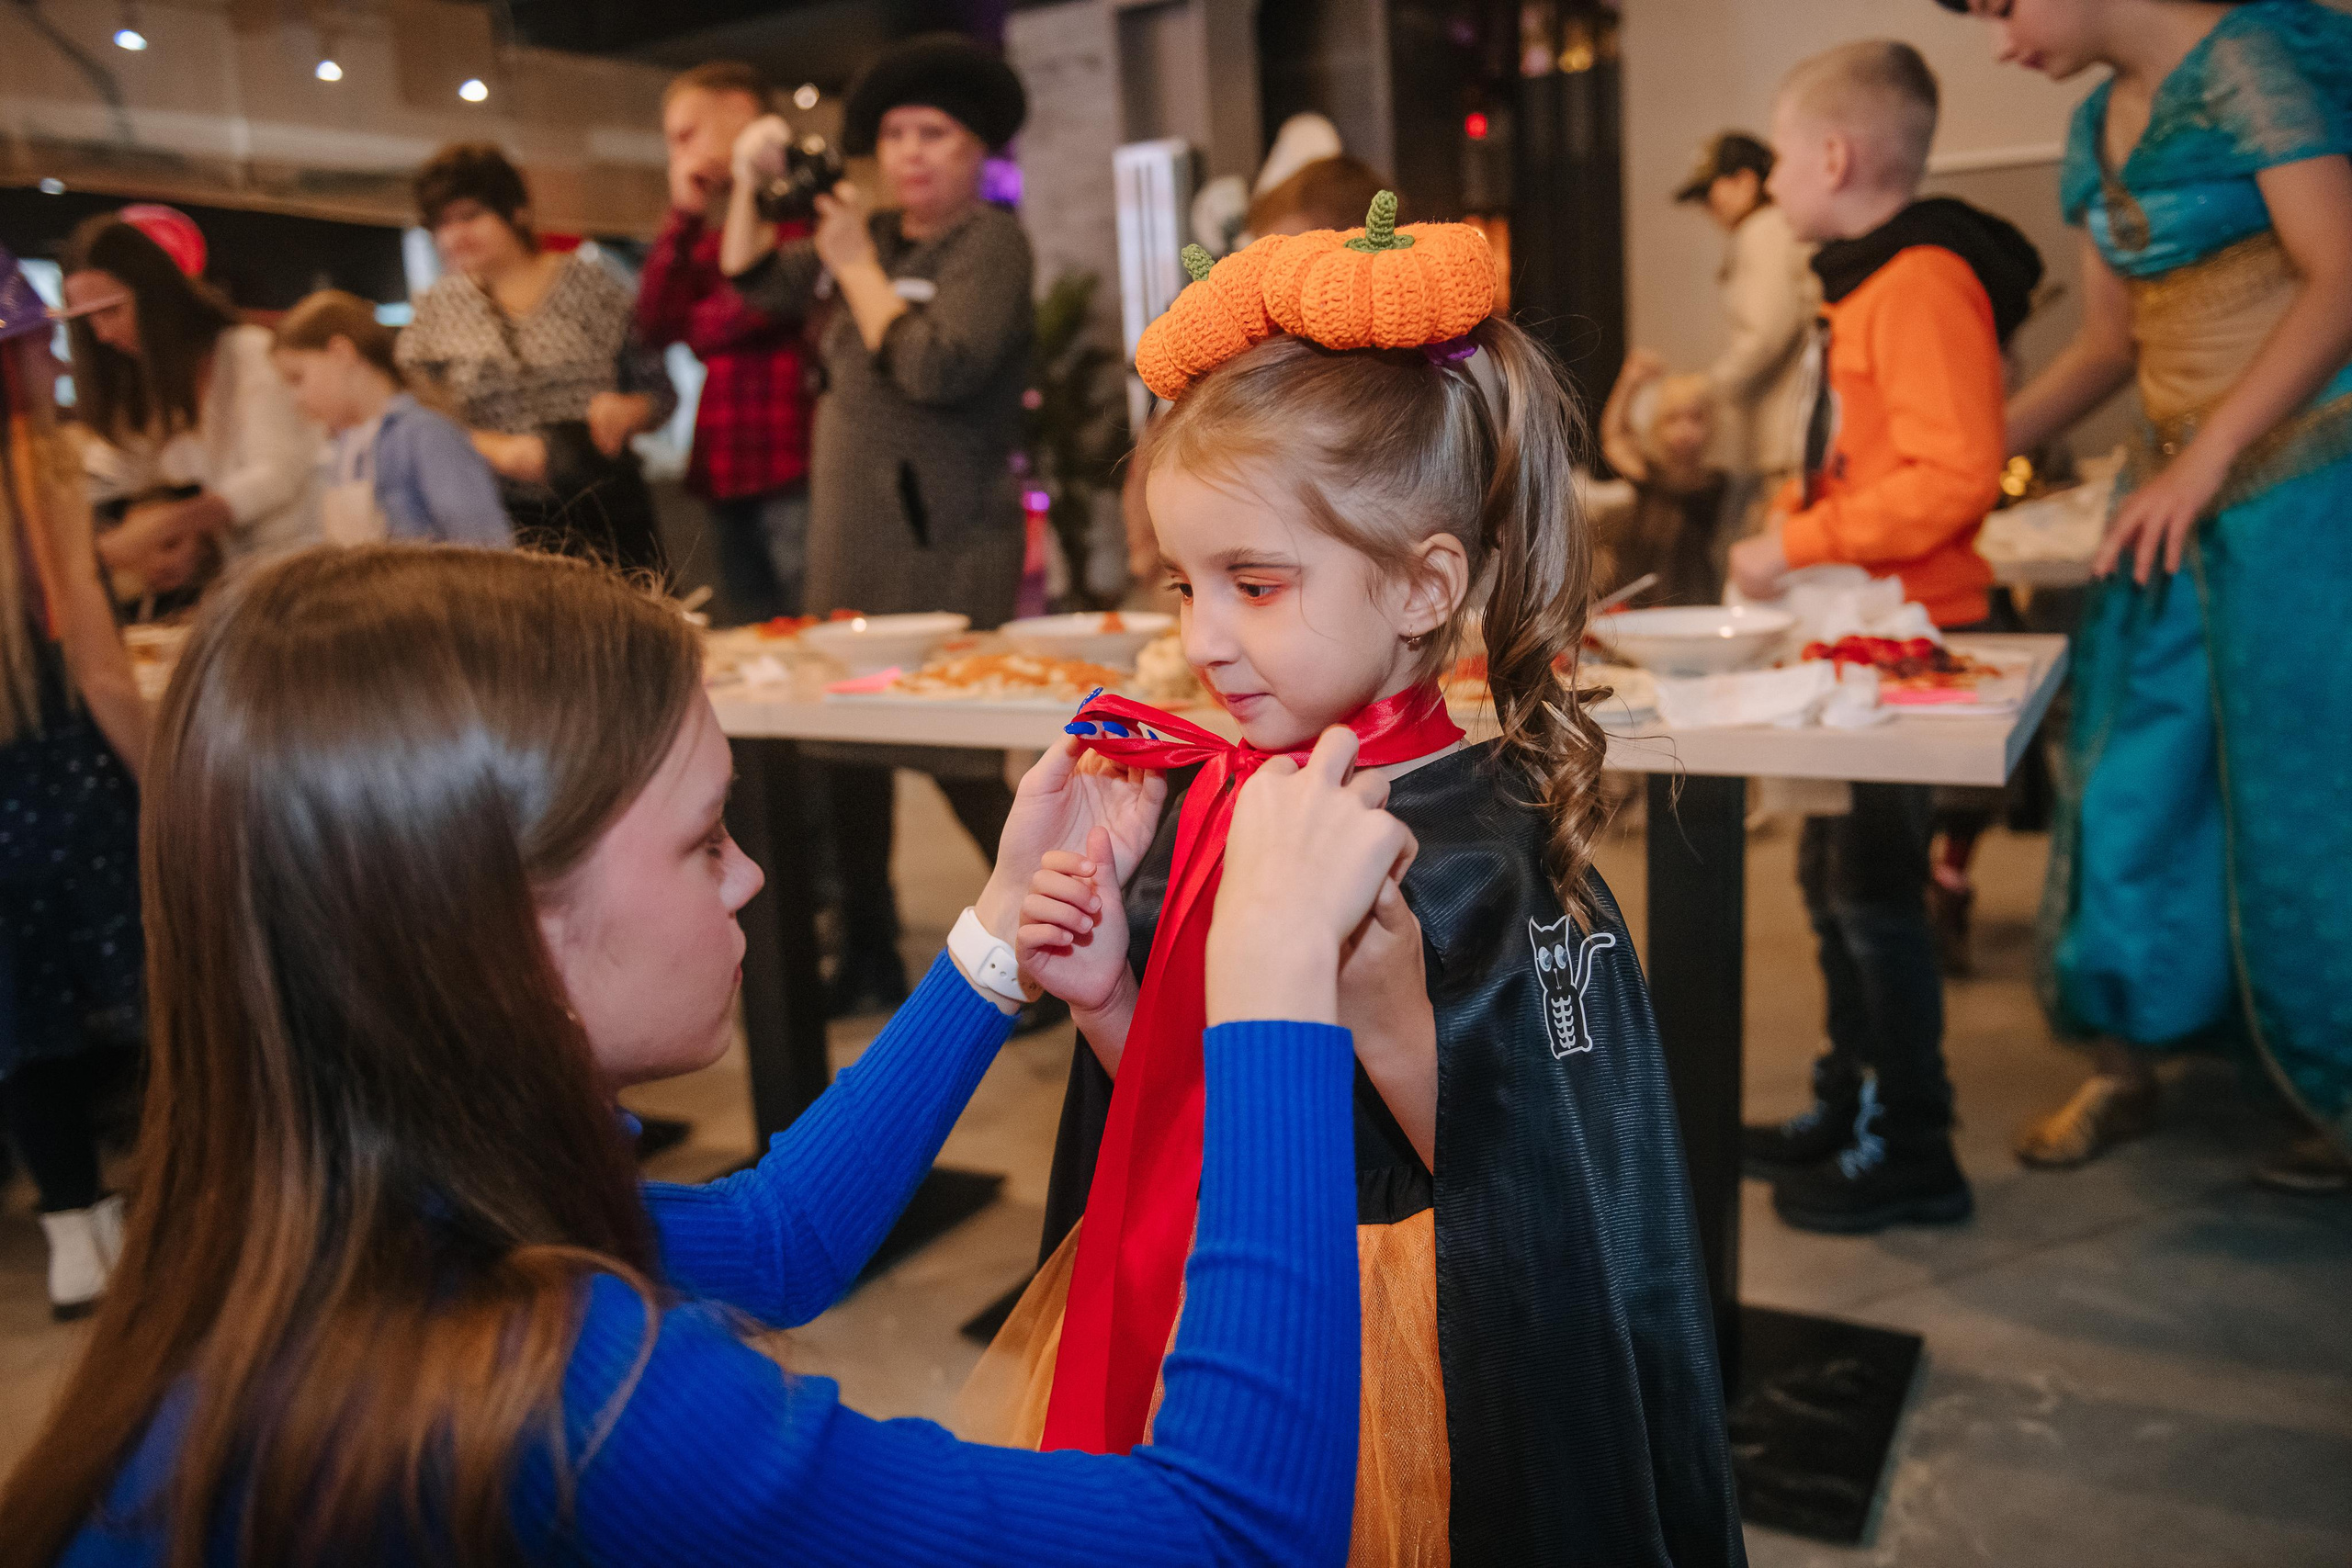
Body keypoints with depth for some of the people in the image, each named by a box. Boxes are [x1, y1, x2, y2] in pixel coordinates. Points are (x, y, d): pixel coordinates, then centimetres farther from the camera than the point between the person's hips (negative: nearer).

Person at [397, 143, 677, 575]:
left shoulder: (587, 284, 5)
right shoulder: (437, 310, 8)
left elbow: (661, 390, 7)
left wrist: (627, 411, -15)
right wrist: (498, 450, -13)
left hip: (608, 512, 0)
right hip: (505, 524, 0)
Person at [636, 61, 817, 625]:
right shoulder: (717, 227, 22)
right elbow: (653, 322, 14)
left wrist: (689, 325, 6)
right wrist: (683, 214, 8)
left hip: (793, 472, -8)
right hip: (730, 479, 8)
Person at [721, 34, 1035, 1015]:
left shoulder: (991, 244, -7)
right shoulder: (873, 238, 15)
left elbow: (936, 368, -21)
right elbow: (755, 284, 21)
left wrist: (855, 262, -13)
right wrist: (749, 185, 7)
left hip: (946, 547, -8)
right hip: (850, 535, 8)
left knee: (958, 759, -10)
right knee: (847, 747, 11)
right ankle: (868, 958, 26)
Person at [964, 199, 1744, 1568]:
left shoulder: (1492, 856, -20)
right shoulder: (1208, 804, -4)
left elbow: (1525, 1194, -19)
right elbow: (1179, 1119, 5)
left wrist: (1394, 1023, -32)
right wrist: (1106, 1000, -13)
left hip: (1388, 1347, -5)